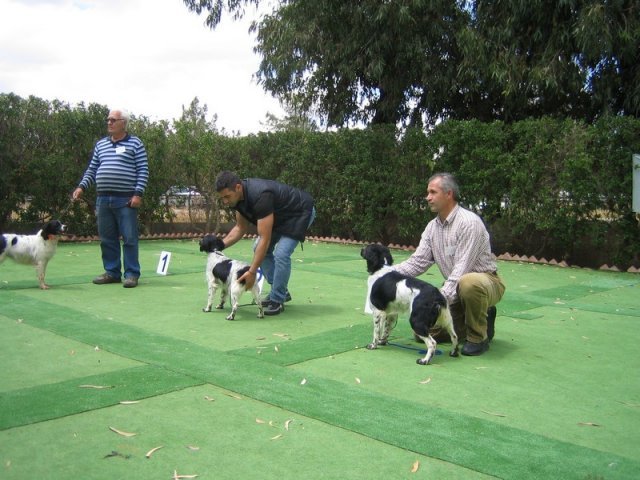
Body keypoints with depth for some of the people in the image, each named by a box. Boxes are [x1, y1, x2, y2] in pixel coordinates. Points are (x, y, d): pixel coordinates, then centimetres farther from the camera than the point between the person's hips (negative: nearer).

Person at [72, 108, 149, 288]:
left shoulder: (135, 143, 2)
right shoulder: (100, 144, 17)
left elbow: (143, 171, -3)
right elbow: (92, 169, 20)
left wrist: (138, 194, -12)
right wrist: (82, 187, 6)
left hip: (126, 200, -5)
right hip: (103, 199, 5)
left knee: (129, 238, -3)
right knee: (107, 239, 9)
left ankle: (132, 274, 4)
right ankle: (112, 272, 18)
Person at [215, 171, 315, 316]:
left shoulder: (260, 196, -39)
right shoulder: (238, 196, -12)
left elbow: (265, 239, -37)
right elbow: (241, 227, 2)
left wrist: (252, 272, -37)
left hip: (300, 212, -9)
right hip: (280, 214, 9)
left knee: (281, 254, -22)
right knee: (259, 249, 5)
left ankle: (277, 300, -6)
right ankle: (282, 292, 15)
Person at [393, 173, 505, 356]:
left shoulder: (469, 222, -21)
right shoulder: (432, 227, 4)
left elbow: (462, 267, -27)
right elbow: (418, 262, -1)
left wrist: (443, 297, -36)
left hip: (485, 281, -7)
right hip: (453, 288, 8)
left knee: (469, 283, -42)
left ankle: (478, 337, -17)